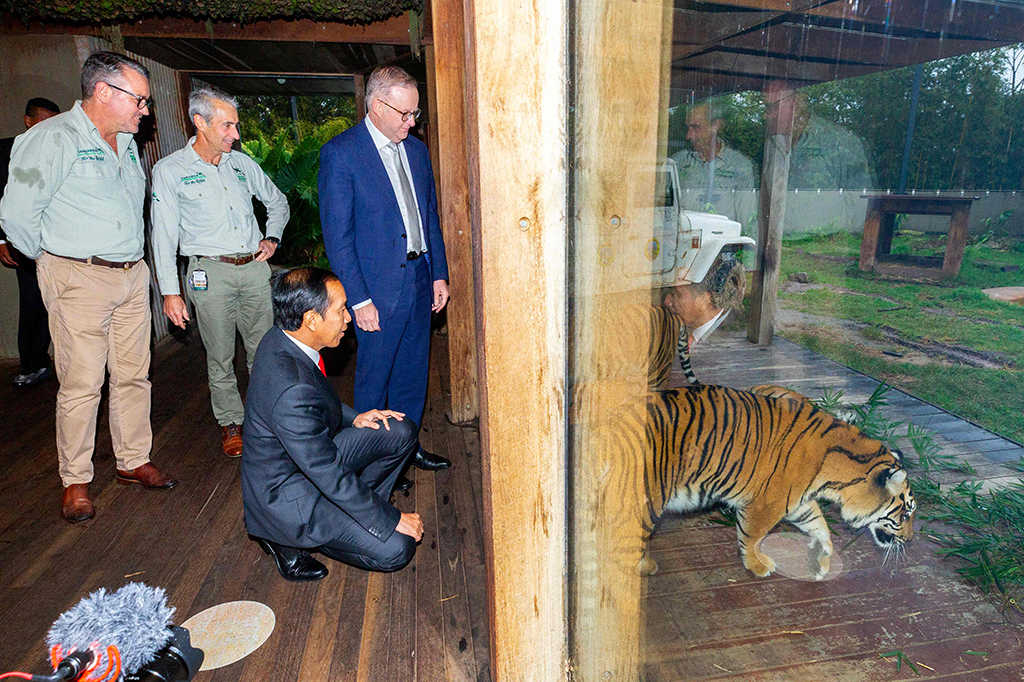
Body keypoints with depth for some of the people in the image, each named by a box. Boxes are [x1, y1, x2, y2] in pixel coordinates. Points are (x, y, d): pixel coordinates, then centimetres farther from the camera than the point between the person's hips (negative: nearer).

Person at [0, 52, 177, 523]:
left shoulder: (126, 141, 13)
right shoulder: (53, 138, -11)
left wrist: (131, 253, 17)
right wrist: (51, 258, 0)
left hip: (133, 274, 7)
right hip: (79, 280, -7)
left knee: (134, 375, 10)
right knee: (82, 385, -2)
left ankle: (133, 461, 24)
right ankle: (75, 481, 13)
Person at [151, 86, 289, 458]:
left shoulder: (242, 163, 10)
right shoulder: (169, 170, -2)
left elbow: (277, 201, 25)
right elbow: (163, 234, -4)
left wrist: (273, 237, 8)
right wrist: (169, 291, -8)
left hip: (255, 267, 4)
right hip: (211, 273, -3)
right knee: (220, 357, 5)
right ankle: (231, 423, 22)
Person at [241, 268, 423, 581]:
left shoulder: (282, 340, -8)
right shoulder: (290, 390, -36)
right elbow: (329, 475, -29)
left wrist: (352, 418, -1)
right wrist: (392, 519, -18)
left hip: (313, 454, 9)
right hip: (285, 493, -8)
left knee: (401, 432, 0)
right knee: (395, 548, -11)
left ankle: (352, 505, 12)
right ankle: (288, 539, 5)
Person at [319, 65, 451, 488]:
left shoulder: (416, 150, 10)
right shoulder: (340, 153, -10)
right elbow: (336, 234, -12)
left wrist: (439, 273, 9)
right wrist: (359, 299, -15)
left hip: (419, 281, 6)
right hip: (378, 289, -6)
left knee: (412, 375, 17)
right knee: (373, 381, 8)